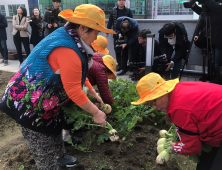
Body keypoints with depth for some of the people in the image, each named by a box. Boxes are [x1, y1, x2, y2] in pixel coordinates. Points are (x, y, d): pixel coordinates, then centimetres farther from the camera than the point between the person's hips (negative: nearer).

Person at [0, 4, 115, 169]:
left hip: (45, 100, 10)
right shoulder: (67, 50, -33)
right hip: (29, 104, -10)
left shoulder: (68, 39, 0)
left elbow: (77, 75, 10)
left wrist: (93, 93, 12)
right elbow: (73, 90, -28)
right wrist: (95, 112, -16)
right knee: (44, 147, 8)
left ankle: (59, 156, 52)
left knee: (55, 128, 28)